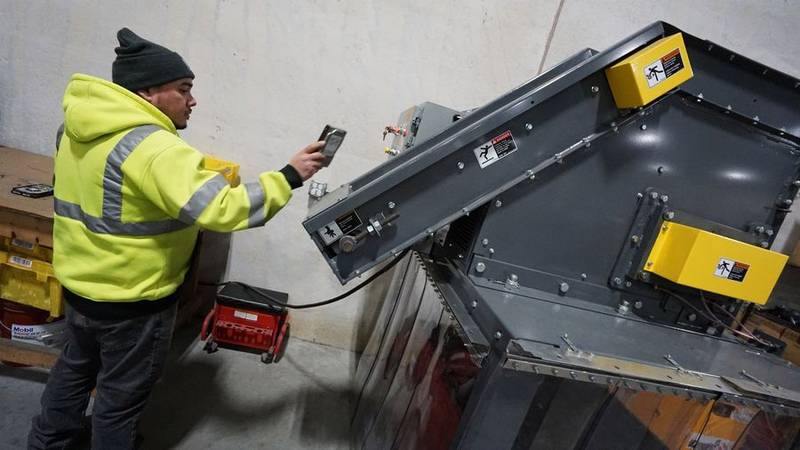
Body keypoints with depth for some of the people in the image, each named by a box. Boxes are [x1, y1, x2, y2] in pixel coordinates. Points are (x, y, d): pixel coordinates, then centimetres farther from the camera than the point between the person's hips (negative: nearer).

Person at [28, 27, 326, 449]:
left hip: (79, 281, 9)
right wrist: (289, 177, -30)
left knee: (76, 366, 31)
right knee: (121, 391, 15)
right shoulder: (153, 148, -28)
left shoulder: (80, 127, 3)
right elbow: (221, 209, -35)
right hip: (132, 299, -9)